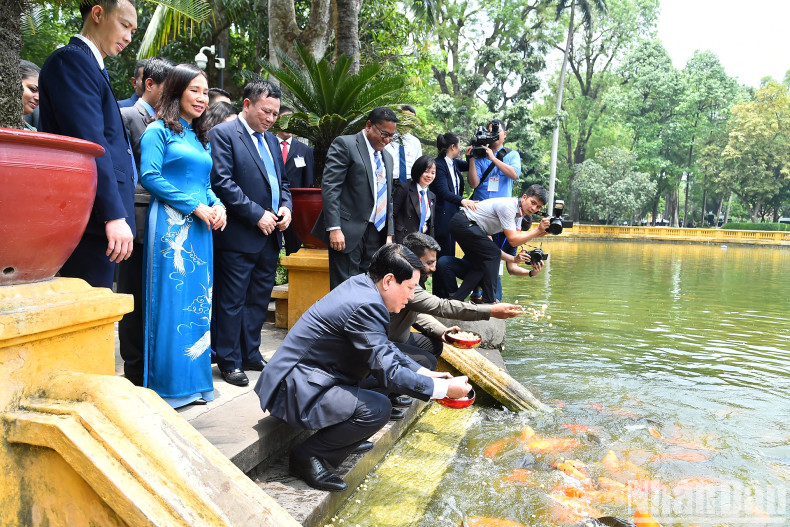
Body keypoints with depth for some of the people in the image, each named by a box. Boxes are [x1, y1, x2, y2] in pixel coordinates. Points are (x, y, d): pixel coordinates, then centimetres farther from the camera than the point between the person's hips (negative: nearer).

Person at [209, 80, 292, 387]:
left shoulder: (271, 140, 18)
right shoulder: (223, 134, -7)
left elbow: (281, 181, 23)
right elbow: (222, 182, -16)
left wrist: (286, 206, 3)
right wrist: (257, 214, -18)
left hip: (270, 235, 8)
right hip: (239, 236, -8)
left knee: (259, 299, 15)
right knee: (232, 301, 2)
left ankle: (250, 354, 28)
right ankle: (229, 361, 13)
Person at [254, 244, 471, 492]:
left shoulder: (361, 285, 5)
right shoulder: (365, 305, -25)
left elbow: (385, 348, 17)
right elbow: (387, 372, -23)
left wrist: (422, 372, 10)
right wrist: (443, 388, -16)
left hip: (303, 375, 10)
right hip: (293, 388, -10)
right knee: (378, 408, -23)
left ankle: (342, 439, 19)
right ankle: (306, 456, -6)